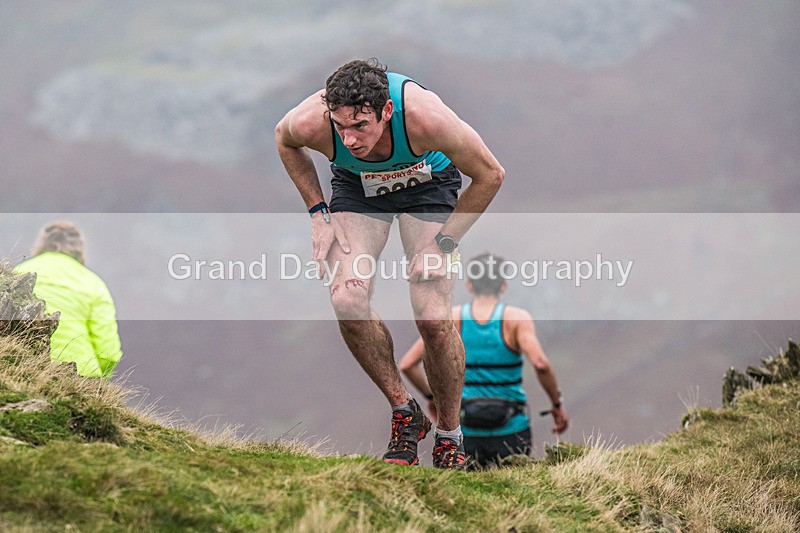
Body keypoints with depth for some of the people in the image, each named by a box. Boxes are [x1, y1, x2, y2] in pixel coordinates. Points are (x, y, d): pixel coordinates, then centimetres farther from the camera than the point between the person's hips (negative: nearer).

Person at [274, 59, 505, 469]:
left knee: (434, 319, -15)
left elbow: (490, 175, -21)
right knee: (346, 299, -21)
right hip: (357, 186, 2)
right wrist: (318, 212, -8)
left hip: (428, 181, -2)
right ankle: (403, 412, -2)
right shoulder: (312, 122, -33)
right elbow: (283, 139, -4)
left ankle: (450, 434, 7)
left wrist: (444, 243, -19)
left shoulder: (424, 116, -40)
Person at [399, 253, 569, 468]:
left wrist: (432, 396, 14)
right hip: (510, 432, -1)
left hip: (467, 433, 2)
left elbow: (407, 365, -2)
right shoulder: (516, 319, -6)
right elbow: (540, 363, -20)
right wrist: (557, 404, -6)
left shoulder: (451, 319, 1)